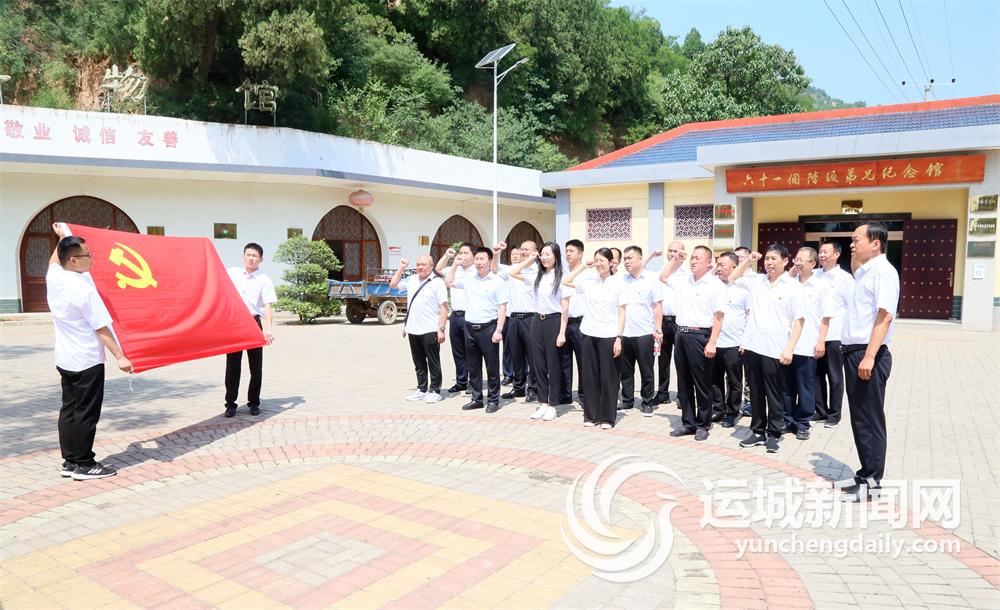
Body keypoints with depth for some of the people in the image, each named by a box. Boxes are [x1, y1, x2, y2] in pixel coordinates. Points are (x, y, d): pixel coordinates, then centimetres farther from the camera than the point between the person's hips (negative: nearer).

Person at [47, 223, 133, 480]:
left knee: (69, 409, 14)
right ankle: (84, 465, 7)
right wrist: (119, 356, -15)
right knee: (86, 413, 0)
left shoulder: (53, 277, 0)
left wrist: (62, 237, 40)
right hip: (87, 361, -9)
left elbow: (54, 259, 27)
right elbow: (101, 329, -20)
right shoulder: (84, 289, -22)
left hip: (65, 360, 9)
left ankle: (69, 461, 21)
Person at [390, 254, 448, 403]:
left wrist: (441, 329, -16)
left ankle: (435, 391, 13)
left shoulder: (437, 283, -7)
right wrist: (401, 268, 10)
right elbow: (393, 284, 21)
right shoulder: (411, 280, 11)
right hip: (413, 330, 6)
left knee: (433, 363, 4)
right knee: (418, 363, 15)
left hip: (430, 331, -6)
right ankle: (422, 389, 26)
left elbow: (444, 308, -10)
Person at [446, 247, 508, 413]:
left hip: (488, 328, -5)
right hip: (470, 328, 5)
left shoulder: (497, 281, -4)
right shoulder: (469, 279, 10)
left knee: (492, 367, 1)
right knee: (473, 367, 11)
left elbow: (502, 308, -7)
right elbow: (449, 282, 22)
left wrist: (498, 330, -14)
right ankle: (476, 399, 21)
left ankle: (493, 400, 11)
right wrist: (455, 264, 12)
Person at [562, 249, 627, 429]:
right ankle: (591, 415, 18)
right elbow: (565, 282, 7)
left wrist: (619, 338, -9)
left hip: (609, 337, -3)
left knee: (608, 378, 2)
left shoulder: (618, 284, -1)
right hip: (589, 335, 3)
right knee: (590, 376, 8)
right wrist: (583, 266, 3)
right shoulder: (589, 281, 6)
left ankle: (607, 417, 12)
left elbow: (622, 314, -2)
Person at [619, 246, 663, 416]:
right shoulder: (619, 280, 5)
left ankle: (647, 402, 15)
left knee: (646, 371, 4)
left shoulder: (651, 280, -2)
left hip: (645, 333, -3)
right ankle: (627, 400, 24)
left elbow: (658, 307, -2)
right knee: (625, 370, 12)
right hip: (623, 333, 3)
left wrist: (658, 330, -6)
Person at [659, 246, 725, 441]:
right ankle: (688, 423, 22)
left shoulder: (715, 284, -8)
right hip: (682, 334, 7)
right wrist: (675, 261, 14)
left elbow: (718, 316, -12)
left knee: (702, 384, 3)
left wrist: (712, 343, -18)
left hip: (700, 336, -6)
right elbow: (663, 277, 27)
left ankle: (703, 425, 15)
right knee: (684, 383, 12)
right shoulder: (683, 280, 11)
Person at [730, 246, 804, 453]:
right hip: (753, 346, 4)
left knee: (774, 395, 5)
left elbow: (799, 320, -6)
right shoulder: (757, 281, 8)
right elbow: (732, 279, 21)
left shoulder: (793, 286, -4)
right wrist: (749, 261, 9)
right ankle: (758, 431, 22)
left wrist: (789, 349, -14)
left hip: (775, 350, -4)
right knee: (756, 393, 12)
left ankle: (773, 434, 17)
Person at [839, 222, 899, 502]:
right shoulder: (864, 272, 15)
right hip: (854, 352, 10)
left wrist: (869, 356, -28)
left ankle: (871, 481, 5)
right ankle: (867, 473, 22)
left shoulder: (883, 271, -12)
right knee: (859, 417, 13)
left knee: (869, 418, -3)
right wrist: (855, 254, 20)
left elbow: (885, 316, -22)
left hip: (868, 354, -10)